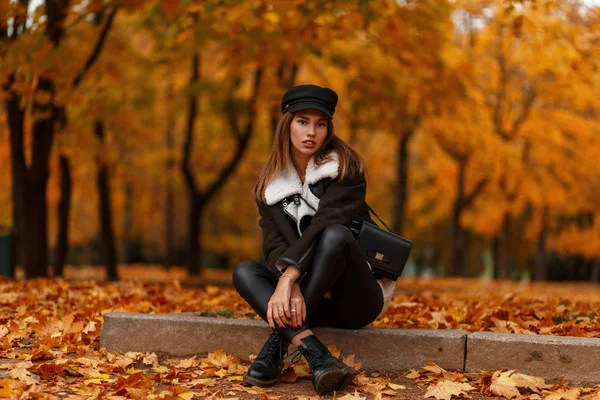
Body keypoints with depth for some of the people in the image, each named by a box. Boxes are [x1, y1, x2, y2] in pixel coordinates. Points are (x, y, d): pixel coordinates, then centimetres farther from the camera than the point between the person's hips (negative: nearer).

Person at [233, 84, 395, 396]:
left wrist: (288, 278, -34)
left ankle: (277, 345, -32)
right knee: (244, 271, -19)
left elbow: (324, 226, -22)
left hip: (357, 299, -4)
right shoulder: (270, 184, 4)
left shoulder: (345, 168, -7)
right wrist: (291, 288, -29)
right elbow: (274, 243, -9)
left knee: (335, 235, -31)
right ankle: (318, 359, -39)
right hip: (314, 301, 4)